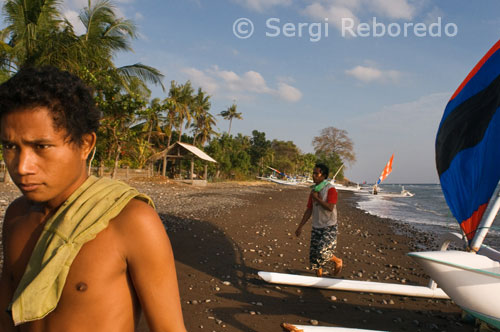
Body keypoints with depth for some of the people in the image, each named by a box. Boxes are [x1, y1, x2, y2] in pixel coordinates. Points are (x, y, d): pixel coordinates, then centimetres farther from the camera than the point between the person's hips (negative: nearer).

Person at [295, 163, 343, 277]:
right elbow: (309, 210, 11)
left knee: (322, 253, -13)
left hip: (329, 227, -6)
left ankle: (337, 261, 17)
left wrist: (317, 198, -18)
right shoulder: (314, 190, 8)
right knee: (314, 254, 5)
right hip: (316, 227, 6)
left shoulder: (330, 189, -12)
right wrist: (300, 227, 8)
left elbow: (330, 207, -25)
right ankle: (319, 276, 20)